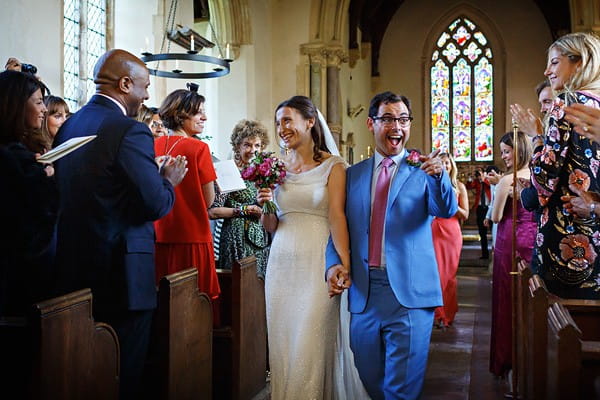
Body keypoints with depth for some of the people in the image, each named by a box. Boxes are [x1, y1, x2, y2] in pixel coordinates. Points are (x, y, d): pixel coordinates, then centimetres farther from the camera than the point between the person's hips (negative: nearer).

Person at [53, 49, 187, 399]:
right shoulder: (131, 131, -16)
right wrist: (169, 179, 3)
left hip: (74, 268, 8)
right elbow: (157, 205, -19)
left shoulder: (68, 126, 8)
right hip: (121, 274, -8)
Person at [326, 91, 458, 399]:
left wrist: (438, 175, -33)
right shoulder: (353, 174, 11)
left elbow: (446, 210, -14)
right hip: (363, 293, 3)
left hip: (409, 292, -3)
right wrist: (334, 264, -8)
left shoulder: (422, 170, 2)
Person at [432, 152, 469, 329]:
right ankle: (437, 313, 9)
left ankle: (447, 314, 16)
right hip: (433, 232, 0)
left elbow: (465, 215, 5)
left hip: (451, 232, 1)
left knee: (449, 274, 4)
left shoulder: (459, 186, 7)